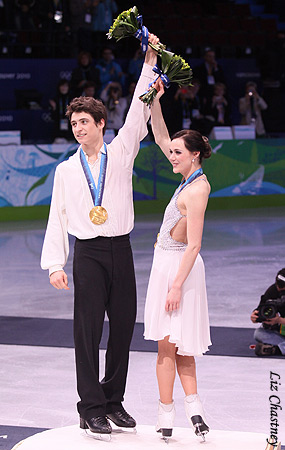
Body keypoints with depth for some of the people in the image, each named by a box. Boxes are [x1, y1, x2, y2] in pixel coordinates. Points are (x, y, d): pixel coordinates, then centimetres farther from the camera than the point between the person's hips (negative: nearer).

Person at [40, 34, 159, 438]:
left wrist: (150, 62, -7)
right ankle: (91, 409, 1)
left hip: (120, 249, 1)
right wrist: (55, 264, -4)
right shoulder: (66, 170, 8)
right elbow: (57, 218, 6)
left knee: (123, 327, 5)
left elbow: (139, 114, -1)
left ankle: (113, 401, 18)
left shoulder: (121, 154, 7)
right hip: (88, 253, -1)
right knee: (88, 331, -4)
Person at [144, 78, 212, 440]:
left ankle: (166, 418, 1)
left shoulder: (197, 190, -20)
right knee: (177, 345, 10)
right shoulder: (191, 175, 5)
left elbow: (193, 245, -22)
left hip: (178, 266, -9)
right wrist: (155, 102, 6)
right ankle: (193, 408, 7)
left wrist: (176, 286, -22)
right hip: (167, 263, 9)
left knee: (168, 344, -4)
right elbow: (161, 138, 15)